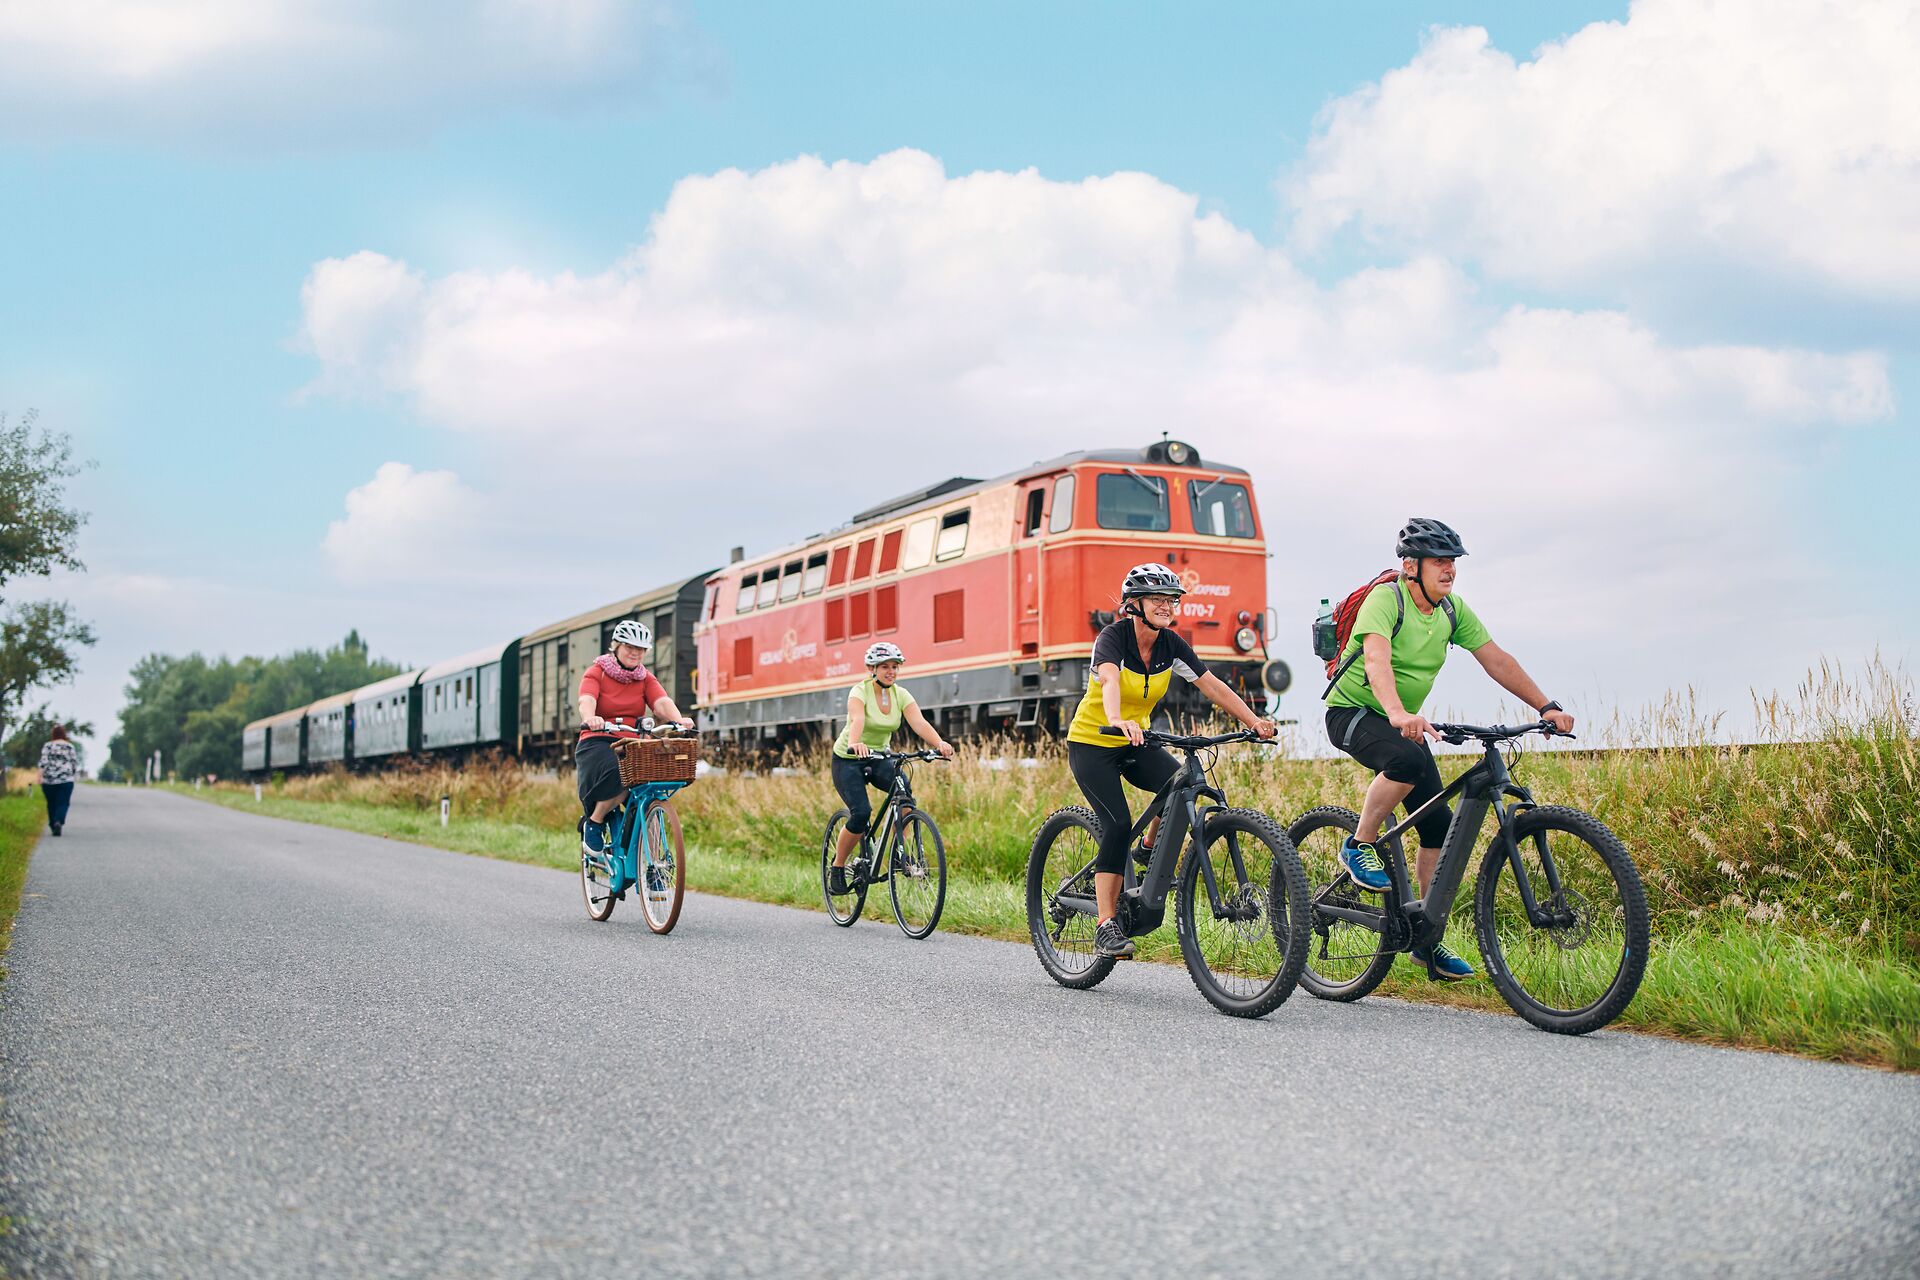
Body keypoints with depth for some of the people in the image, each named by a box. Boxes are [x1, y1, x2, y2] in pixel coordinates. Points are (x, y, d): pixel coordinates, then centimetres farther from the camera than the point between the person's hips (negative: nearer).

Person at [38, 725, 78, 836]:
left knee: (51, 804, 14)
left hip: (49, 780, 1)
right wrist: (70, 773, 21)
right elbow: (75, 764, 4)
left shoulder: (48, 746, 2)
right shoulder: (70, 746, 3)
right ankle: (58, 822, -26)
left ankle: (53, 825, 20)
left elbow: (44, 762, -10)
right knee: (62, 804, -3)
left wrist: (40, 776, -13)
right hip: (66, 780, -1)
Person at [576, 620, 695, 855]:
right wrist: (590, 719, -43)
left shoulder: (645, 678, 12)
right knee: (620, 774, -35)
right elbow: (586, 701, -18)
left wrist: (678, 720, -29)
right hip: (597, 743, -4)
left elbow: (662, 703, -7)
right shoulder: (596, 673, 1)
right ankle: (593, 823, -10)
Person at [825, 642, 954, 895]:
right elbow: (857, 719, -39)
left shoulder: (901, 694, -7)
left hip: (878, 758, 4)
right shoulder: (860, 691, -19)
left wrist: (940, 744, -41)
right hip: (848, 760, -4)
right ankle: (837, 869, 0)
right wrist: (855, 743, -61)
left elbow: (919, 723, -22)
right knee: (861, 813, -21)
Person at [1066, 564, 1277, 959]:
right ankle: (1106, 927, -16)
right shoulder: (1113, 637, -21)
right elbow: (1109, 680, -41)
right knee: (1118, 824, -21)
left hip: (1135, 743, 5)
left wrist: (1254, 722, -17)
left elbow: (1212, 686, -6)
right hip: (1091, 744, -5)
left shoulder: (1171, 645, -5)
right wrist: (1118, 720, -61)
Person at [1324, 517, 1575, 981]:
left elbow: (1497, 660, 1)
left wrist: (1547, 707, -10)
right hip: (1352, 711, -7)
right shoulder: (1386, 598, -21)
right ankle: (1359, 846, -16)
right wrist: (1398, 714, -55)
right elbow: (1376, 659, -37)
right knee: (1409, 758, -38)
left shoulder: (1453, 611, 0)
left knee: (1439, 824, -2)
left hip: (1405, 722, 7)